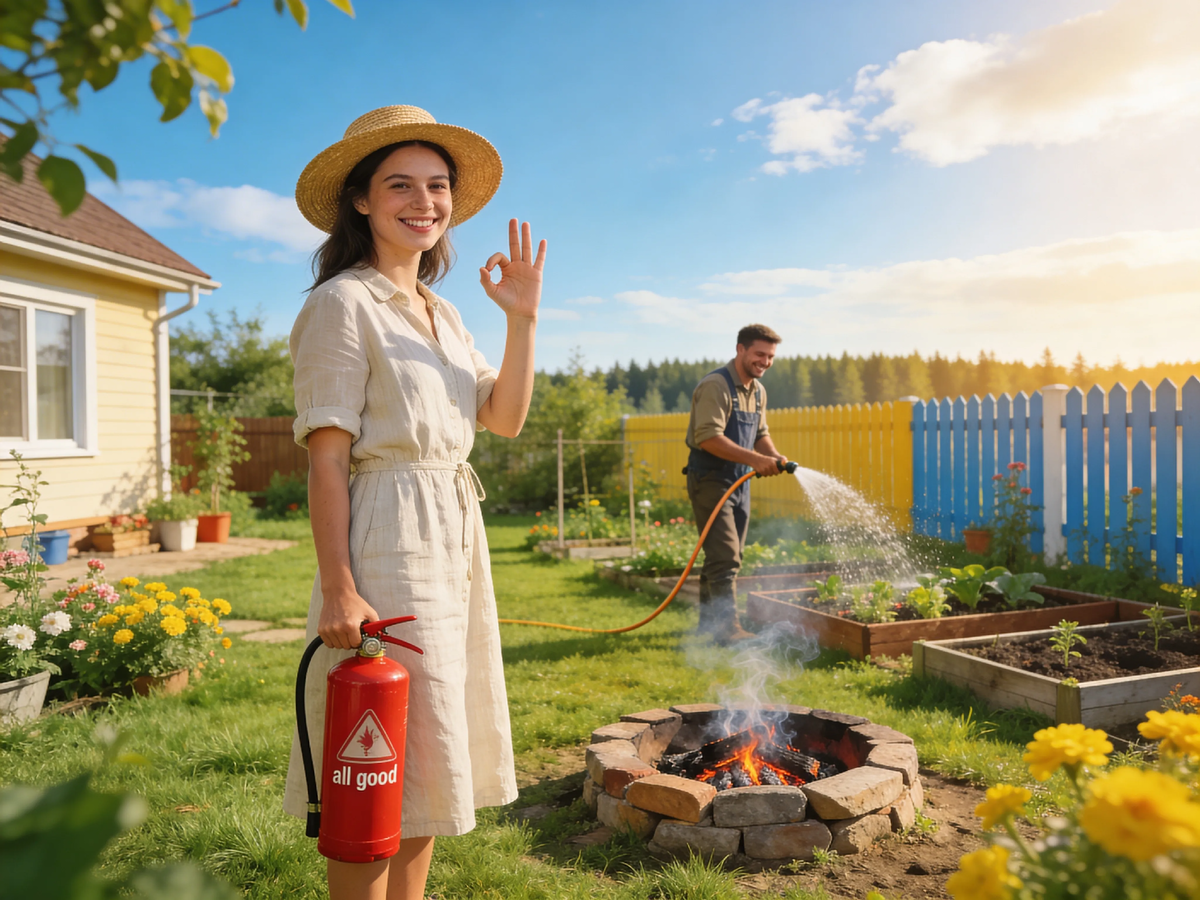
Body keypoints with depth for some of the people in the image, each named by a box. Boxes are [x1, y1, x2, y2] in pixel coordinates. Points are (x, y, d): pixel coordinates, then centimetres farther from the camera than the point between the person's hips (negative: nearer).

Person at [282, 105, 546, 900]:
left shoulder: (442, 313, 16)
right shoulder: (343, 304, -7)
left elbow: (507, 417, 11)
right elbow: (328, 456, -13)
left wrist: (523, 319, 1)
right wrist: (338, 589, -19)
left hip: (455, 534, 8)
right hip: (387, 536, -8)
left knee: (430, 761, 16)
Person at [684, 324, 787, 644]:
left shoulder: (758, 391, 12)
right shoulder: (715, 385, -17)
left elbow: (761, 434, 19)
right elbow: (708, 437, -26)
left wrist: (774, 456, -3)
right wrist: (755, 460, -28)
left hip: (740, 482, 9)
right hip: (710, 480, -9)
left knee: (728, 556, 14)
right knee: (725, 557, -12)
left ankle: (709, 619, 26)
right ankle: (727, 627, -8)